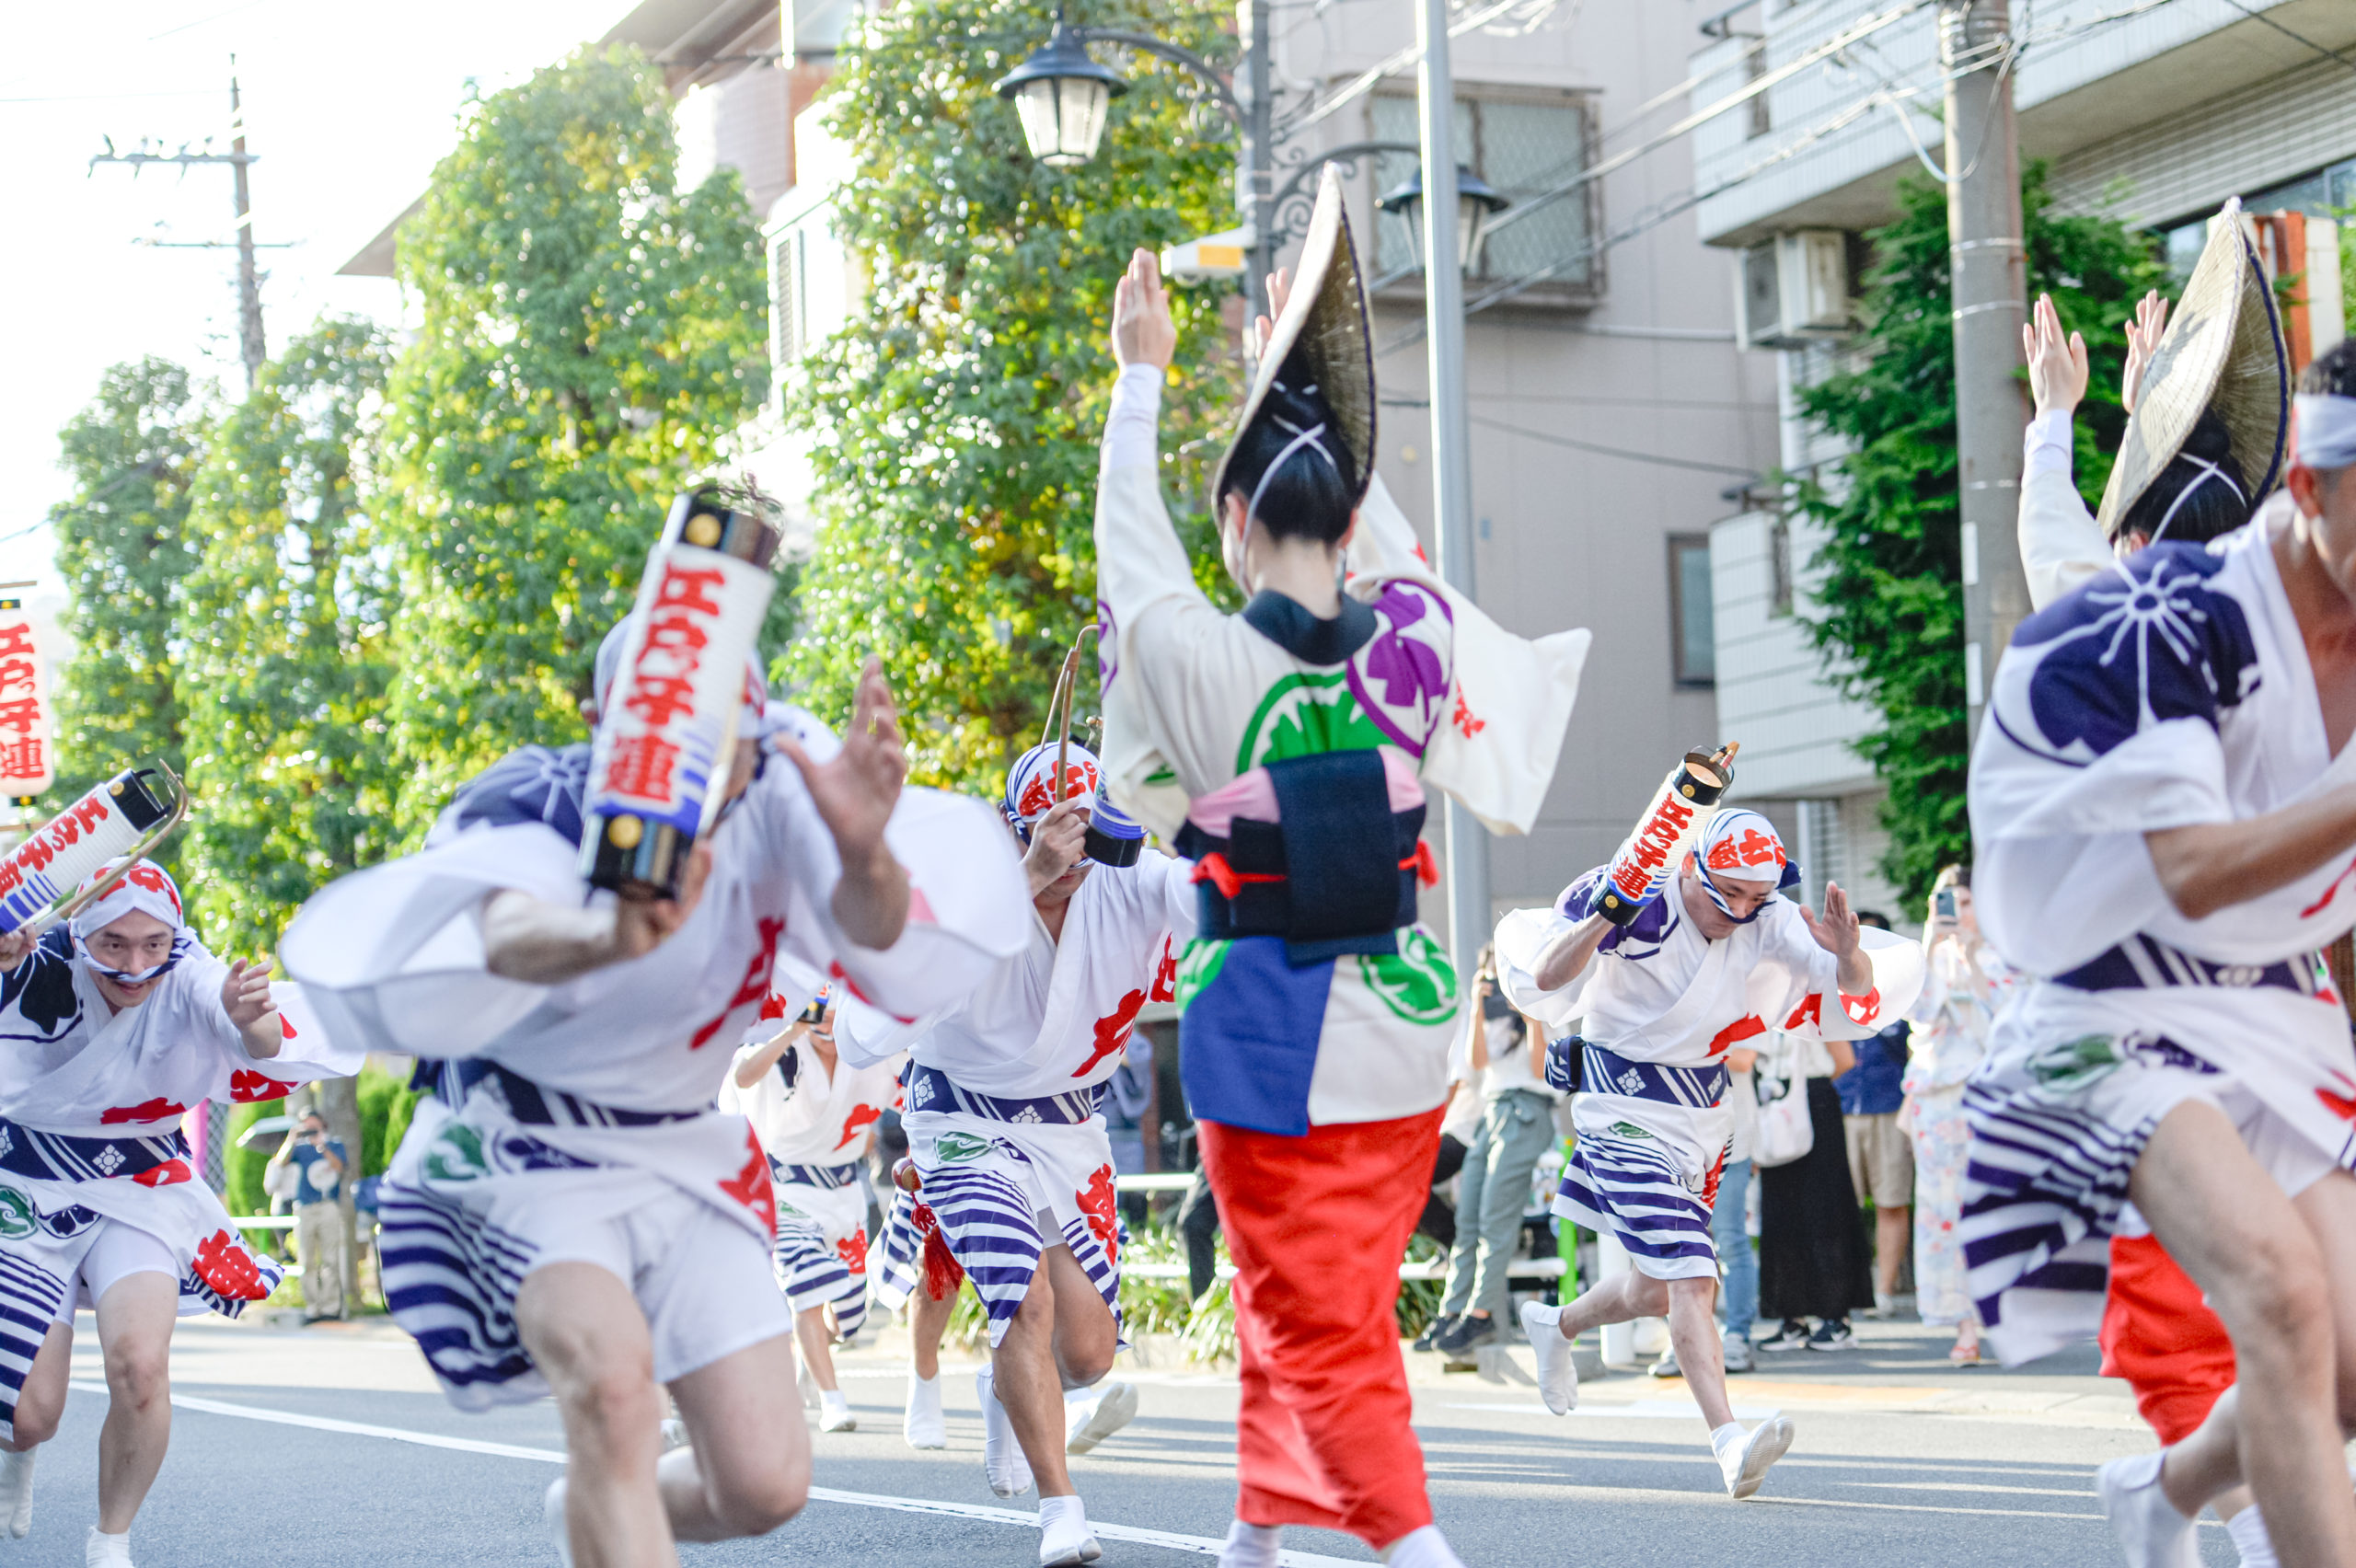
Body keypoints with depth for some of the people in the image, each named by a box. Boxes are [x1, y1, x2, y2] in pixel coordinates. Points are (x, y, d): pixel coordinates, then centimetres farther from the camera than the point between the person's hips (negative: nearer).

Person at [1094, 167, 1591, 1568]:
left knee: (1318, 1320, 0)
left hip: (1265, 1027, -5)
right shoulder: (1414, 643, -4)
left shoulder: (1203, 660, -15)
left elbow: (1130, 535, 3)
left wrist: (1143, 375, 14)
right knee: (1312, 1295, 21)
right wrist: (1311, 391, 27)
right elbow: (1381, 533, 17)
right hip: (1403, 1018, 5)